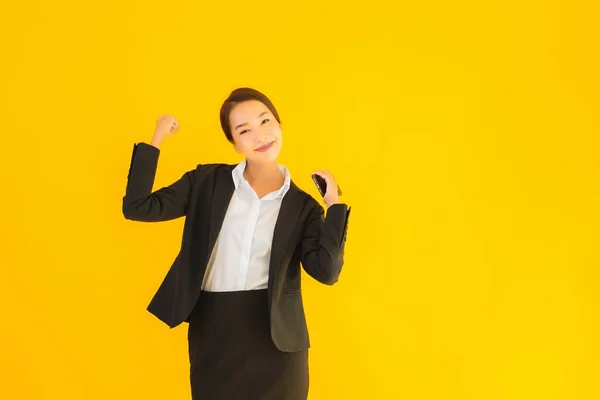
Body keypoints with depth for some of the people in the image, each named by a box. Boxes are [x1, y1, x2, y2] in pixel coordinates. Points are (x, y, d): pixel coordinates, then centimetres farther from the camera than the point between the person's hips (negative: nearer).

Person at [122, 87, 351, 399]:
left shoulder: (303, 206, 4)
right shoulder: (206, 181, 5)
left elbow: (326, 271, -8)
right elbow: (137, 207, -1)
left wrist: (334, 204, -10)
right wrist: (156, 140, -3)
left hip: (275, 333, 0)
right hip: (211, 331, 1)